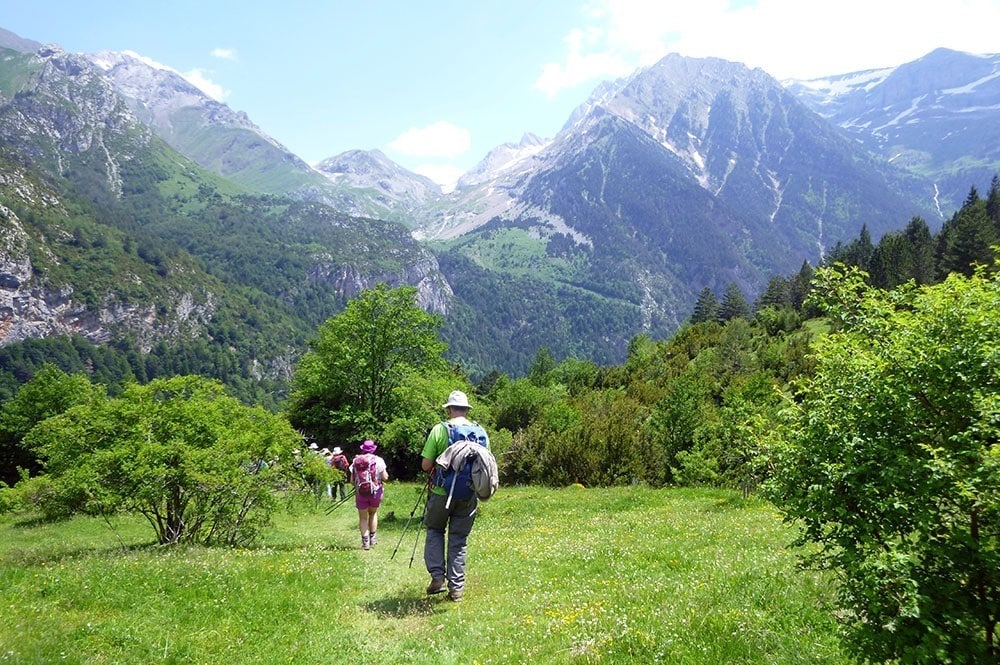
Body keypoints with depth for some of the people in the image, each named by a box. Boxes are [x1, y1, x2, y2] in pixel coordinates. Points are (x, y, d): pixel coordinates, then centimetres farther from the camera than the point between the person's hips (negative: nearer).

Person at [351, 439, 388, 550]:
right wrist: (386, 473, 17)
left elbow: (352, 480, 2)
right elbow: (385, 478, -5)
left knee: (363, 517, 10)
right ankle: (373, 537, 20)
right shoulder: (378, 460, -3)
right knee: (373, 513, 22)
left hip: (360, 493, 0)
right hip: (375, 492, 0)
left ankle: (365, 541, 2)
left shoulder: (355, 461, 2)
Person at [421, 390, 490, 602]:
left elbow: (425, 466, -9)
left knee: (435, 530, 20)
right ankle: (456, 587, 13)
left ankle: (437, 576, 9)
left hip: (442, 493, -2)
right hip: (469, 495, 2)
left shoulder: (439, 430, -9)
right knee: (459, 540, 13)